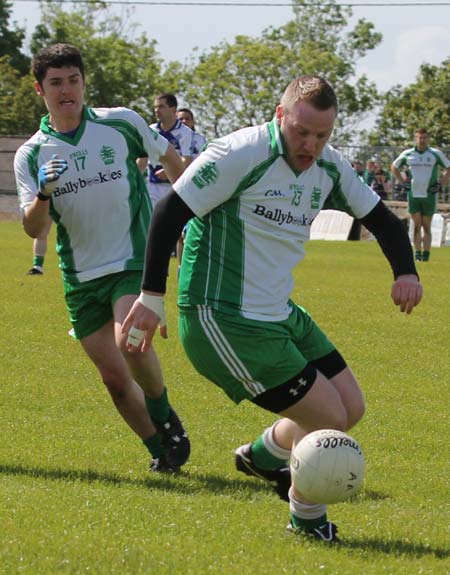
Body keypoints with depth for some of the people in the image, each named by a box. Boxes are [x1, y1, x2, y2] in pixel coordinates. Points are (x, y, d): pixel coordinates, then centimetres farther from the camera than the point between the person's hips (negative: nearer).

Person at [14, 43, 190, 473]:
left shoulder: (122, 123, -4)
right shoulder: (30, 155, -1)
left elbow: (168, 158, 14)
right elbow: (33, 228, -9)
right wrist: (43, 195, -29)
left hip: (134, 264, -2)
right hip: (81, 278, 3)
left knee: (130, 343, -26)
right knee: (114, 377, 1)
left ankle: (165, 419, 1)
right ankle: (160, 450, 21)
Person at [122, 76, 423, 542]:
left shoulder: (329, 167, 4)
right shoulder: (240, 154, -19)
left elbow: (379, 217, 16)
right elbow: (169, 213, -18)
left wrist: (405, 271, -3)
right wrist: (151, 297, -18)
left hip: (280, 314, 9)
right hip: (223, 322, -9)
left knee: (351, 408, 11)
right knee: (327, 418, -10)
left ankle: (262, 455, 37)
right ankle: (306, 517, 17)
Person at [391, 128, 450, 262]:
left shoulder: (436, 154, 0)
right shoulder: (407, 154, 5)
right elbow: (394, 167, 20)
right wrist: (402, 181, 10)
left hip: (429, 194, -1)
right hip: (413, 194, 1)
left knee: (426, 226, 0)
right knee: (416, 225, 0)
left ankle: (426, 253, 1)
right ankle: (417, 252, 3)